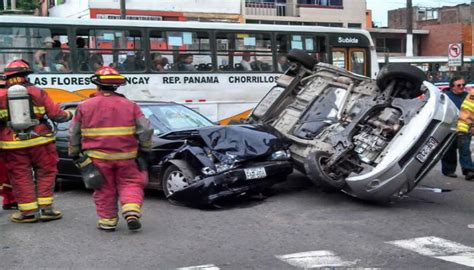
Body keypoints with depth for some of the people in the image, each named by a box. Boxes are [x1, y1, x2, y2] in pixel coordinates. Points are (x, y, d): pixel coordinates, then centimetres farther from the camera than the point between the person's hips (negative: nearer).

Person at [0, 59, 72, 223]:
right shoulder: (38, 93, 0)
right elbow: (55, 114, 0)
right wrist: (68, 115, 18)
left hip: (13, 145, 0)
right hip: (39, 141, 0)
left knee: (21, 178, 8)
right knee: (45, 174, 12)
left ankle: (28, 211, 9)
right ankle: (46, 209, 10)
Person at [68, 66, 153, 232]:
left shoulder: (85, 106, 1)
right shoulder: (129, 105, 2)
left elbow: (73, 133, 8)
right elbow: (145, 129, 0)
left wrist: (74, 153, 21)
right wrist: (145, 149, 13)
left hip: (98, 157, 0)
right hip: (125, 156, 0)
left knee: (104, 189, 11)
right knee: (130, 184, 12)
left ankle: (107, 221, 15)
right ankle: (132, 212, -6)